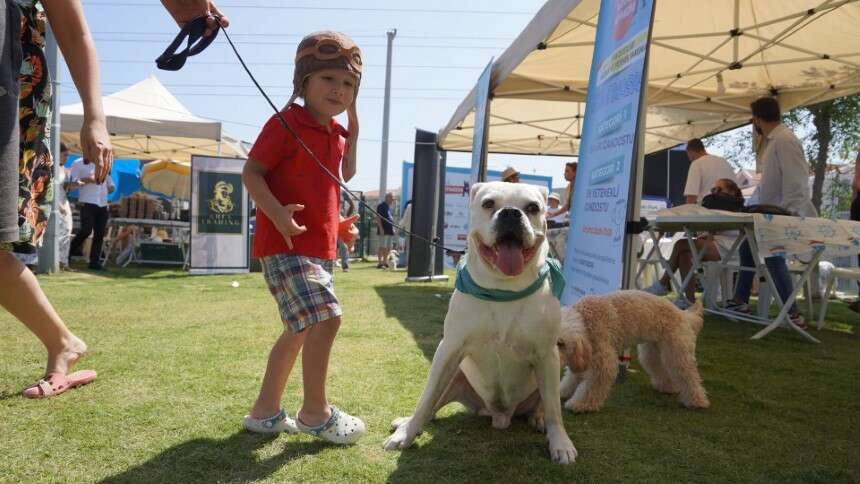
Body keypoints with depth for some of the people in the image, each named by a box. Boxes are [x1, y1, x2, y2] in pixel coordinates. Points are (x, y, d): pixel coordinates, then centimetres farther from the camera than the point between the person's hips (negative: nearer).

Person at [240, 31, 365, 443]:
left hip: (321, 249, 10)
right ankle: (315, 413, -2)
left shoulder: (338, 135, 15)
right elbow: (251, 172, -14)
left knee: (300, 330, 15)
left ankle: (266, 412, 29)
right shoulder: (286, 123, -9)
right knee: (326, 318, -19)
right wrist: (277, 213, -27)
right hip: (285, 245, -10)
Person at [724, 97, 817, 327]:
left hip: (789, 215, -10)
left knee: (772, 254, -20)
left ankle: (792, 314, -16)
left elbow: (796, 181, -22)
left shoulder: (785, 140, -16)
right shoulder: (774, 140, 14)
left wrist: (788, 214, -24)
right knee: (748, 245, 16)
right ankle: (740, 300, 25)